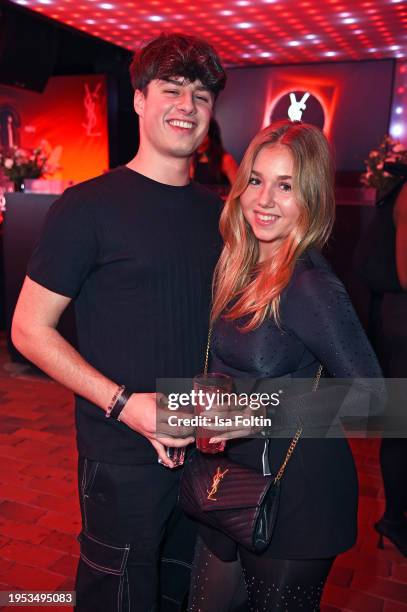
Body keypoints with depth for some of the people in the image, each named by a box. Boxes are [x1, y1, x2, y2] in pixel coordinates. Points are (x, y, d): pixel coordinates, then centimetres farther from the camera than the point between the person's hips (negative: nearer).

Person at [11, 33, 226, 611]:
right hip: (125, 458, -5)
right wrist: (123, 404, -20)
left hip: (207, 447, 6)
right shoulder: (89, 206, -12)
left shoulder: (218, 211, 5)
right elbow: (30, 328, -10)